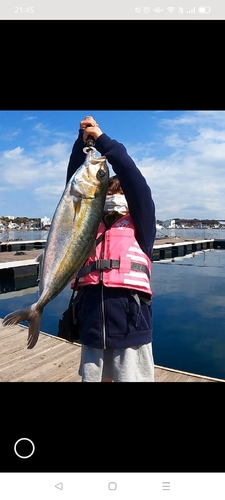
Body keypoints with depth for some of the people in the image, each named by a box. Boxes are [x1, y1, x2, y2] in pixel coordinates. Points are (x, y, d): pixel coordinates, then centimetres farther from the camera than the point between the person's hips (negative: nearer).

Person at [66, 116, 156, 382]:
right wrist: (83, 141, 3)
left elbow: (134, 180, -5)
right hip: (92, 328, 4)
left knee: (132, 377, 6)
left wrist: (103, 139, -3)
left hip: (130, 327, -3)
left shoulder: (140, 223, 6)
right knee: (93, 378, 16)